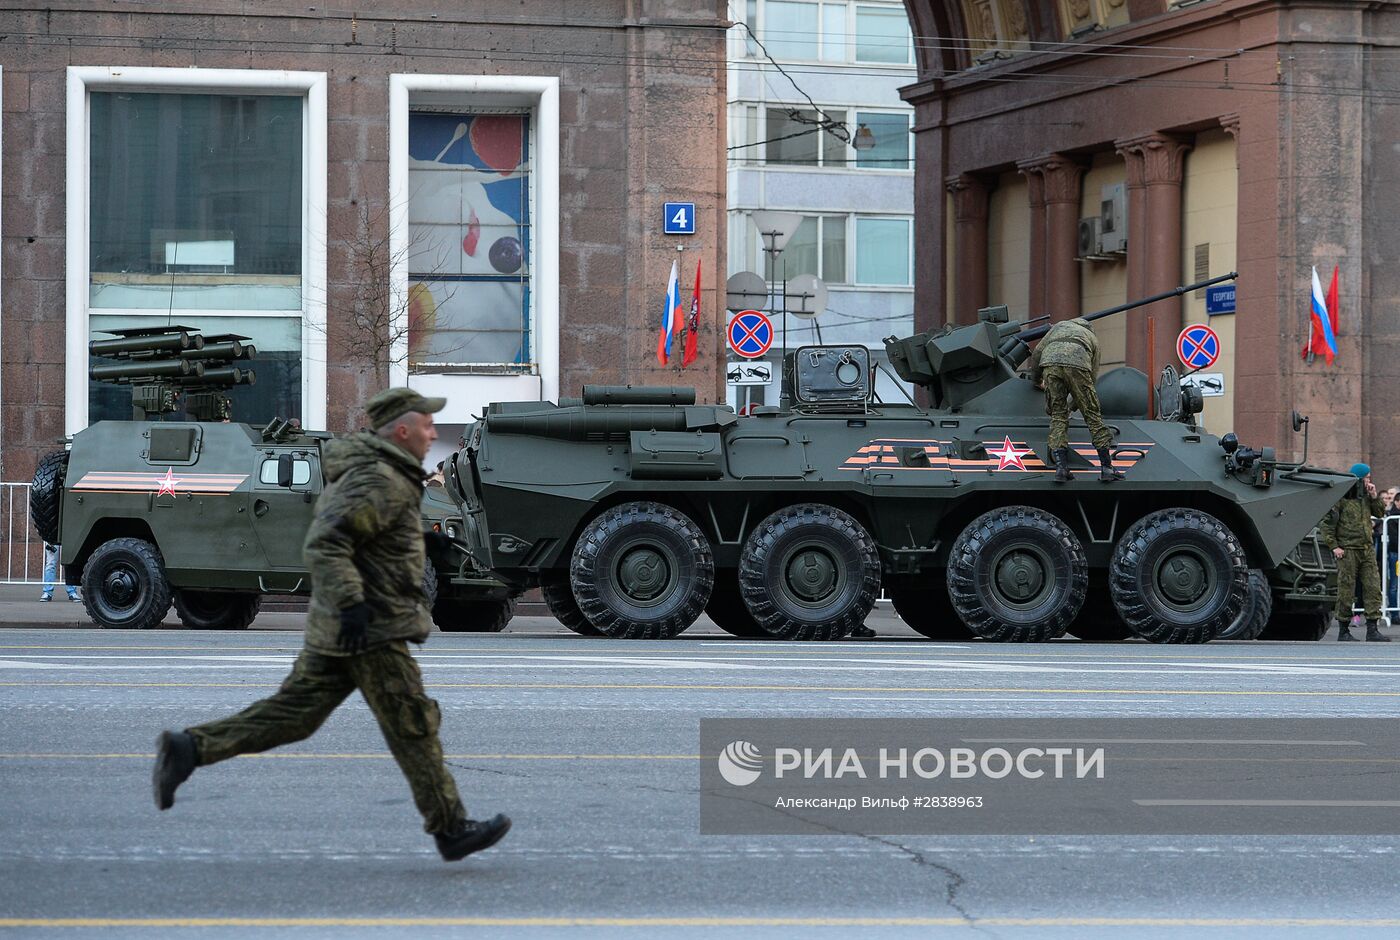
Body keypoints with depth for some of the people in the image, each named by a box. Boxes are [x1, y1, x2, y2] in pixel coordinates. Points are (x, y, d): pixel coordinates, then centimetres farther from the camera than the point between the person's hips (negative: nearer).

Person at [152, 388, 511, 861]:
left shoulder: (366, 471, 15)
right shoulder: (381, 482, -18)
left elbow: (327, 535, 26)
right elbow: (325, 543, -27)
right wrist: (351, 602, -33)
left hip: (334, 628, 10)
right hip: (373, 629, -10)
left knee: (292, 713, 9)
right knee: (413, 729, -1)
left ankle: (188, 748, 3)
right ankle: (451, 830, 7)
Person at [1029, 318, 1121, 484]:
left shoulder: (1060, 326, 39)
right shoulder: (1092, 338, 35)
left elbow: (1037, 353, 29)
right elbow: (1093, 374, 30)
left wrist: (1036, 380, 44)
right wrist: (1073, 405, 39)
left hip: (1050, 364, 1)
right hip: (1077, 365, -1)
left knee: (1058, 416, 9)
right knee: (1092, 415, 6)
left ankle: (1061, 468, -2)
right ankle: (1107, 468, 4)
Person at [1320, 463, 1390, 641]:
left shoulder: (1365, 496, 13)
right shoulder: (1340, 497, -8)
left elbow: (1380, 512, 17)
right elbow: (1326, 523, -9)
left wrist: (1374, 496, 2)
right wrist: (1333, 546, -13)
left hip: (1367, 550, 6)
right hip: (1348, 550, -6)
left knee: (1373, 588, -1)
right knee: (1346, 590, -1)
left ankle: (1372, 630, -1)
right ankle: (1343, 631, 7)